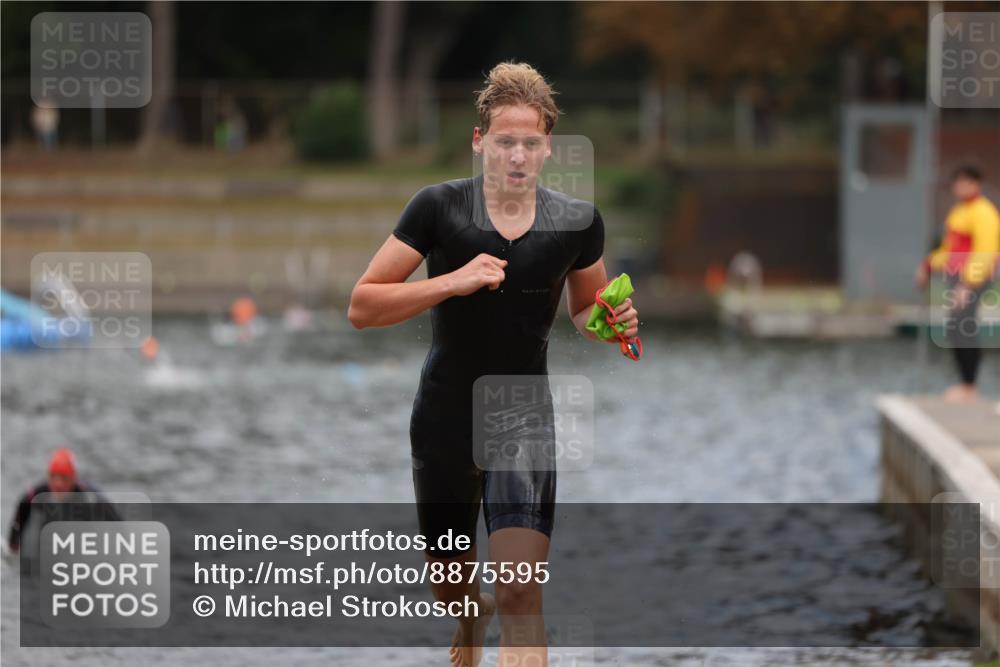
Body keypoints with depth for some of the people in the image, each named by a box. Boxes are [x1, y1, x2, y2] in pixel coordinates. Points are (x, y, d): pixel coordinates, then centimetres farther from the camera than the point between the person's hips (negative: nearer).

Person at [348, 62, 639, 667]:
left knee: (523, 598, -18)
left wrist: (611, 322, -9)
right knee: (454, 593, 17)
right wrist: (452, 282, -24)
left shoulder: (578, 223, -4)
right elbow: (362, 307, -12)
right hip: (444, 419, 0)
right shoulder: (440, 208, -11)